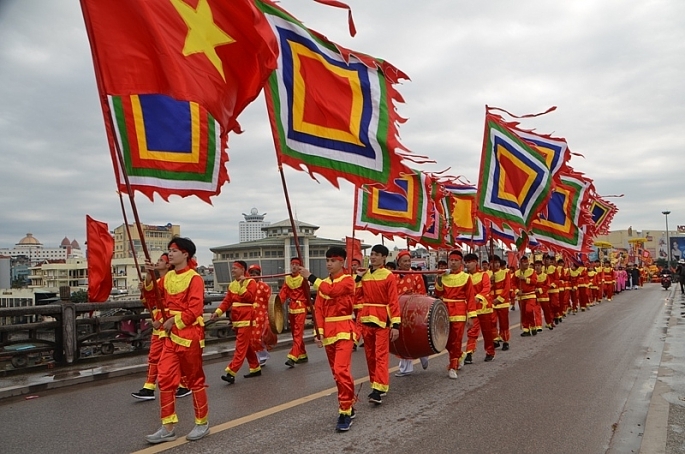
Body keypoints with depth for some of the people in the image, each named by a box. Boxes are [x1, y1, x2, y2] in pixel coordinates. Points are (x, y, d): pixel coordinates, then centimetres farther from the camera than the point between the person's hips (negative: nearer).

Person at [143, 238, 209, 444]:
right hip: (170, 335, 7)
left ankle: (202, 423, 21)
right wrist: (149, 276, -4)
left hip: (190, 334, -7)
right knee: (165, 379, 5)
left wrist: (174, 321, -14)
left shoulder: (194, 278, -13)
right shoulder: (167, 277, 10)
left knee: (195, 379, 5)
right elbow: (153, 298, 8)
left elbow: (195, 309, -18)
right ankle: (168, 427, 16)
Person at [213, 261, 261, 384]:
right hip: (236, 319, 8)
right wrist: (218, 312, -7)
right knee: (247, 346, 14)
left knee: (241, 346, -9)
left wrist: (242, 285, -20)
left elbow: (250, 298, -19)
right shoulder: (232, 285, 14)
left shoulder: (251, 282, -6)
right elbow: (227, 301, 7)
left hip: (246, 318, -8)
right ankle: (256, 368, 24)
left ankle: (231, 373, -13)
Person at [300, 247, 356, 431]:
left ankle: (345, 412, -6)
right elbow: (319, 309, 6)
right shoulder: (323, 283, 11)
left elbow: (332, 291, -28)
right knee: (336, 373, 13)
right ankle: (349, 405, 29)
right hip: (328, 332, 7)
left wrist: (310, 277, -22)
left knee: (341, 371, -17)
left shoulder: (348, 280, -8)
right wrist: (319, 332, -4)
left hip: (344, 331, -6)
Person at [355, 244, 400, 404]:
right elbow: (357, 296, 5)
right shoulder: (364, 275, 9)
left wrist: (396, 324, -16)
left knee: (381, 355, -7)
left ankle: (379, 390, -8)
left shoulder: (389, 276, -7)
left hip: (382, 321, -5)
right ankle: (376, 385, 24)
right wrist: (358, 278, 0)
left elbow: (394, 301, -10)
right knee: (370, 355, 12)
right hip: (366, 320, 6)